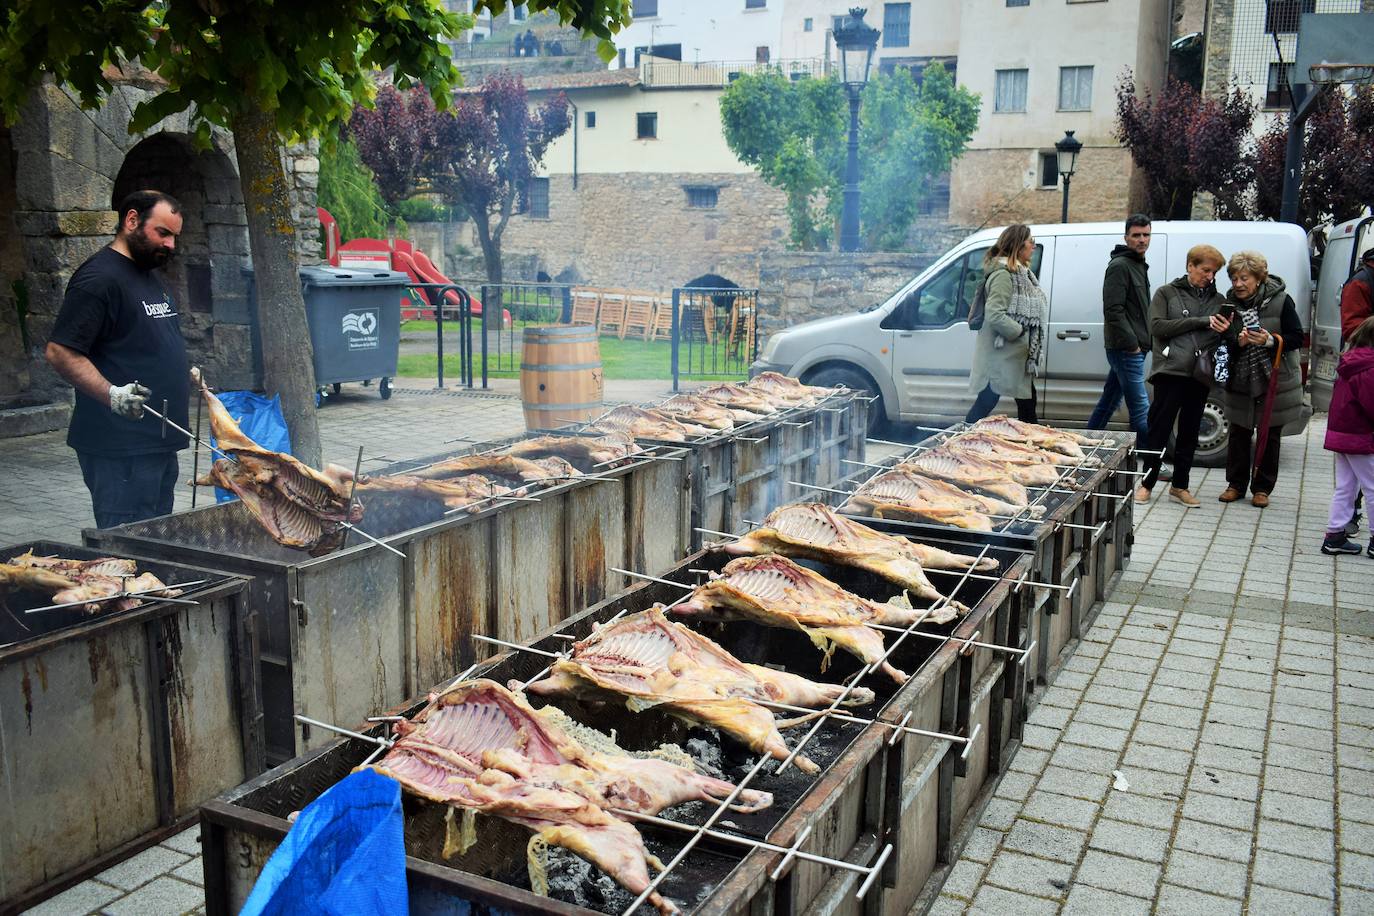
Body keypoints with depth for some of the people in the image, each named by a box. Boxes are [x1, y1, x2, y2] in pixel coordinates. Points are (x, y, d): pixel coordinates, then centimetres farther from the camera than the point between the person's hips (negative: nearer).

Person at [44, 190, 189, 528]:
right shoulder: (99, 278, -12)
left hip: (160, 441, 10)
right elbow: (59, 352, -19)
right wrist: (111, 394, -30)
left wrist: (184, 374, 18)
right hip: (121, 448, -10)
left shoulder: (150, 276, 18)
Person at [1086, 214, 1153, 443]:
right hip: (1126, 349, -10)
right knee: (1141, 410, -10)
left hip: (1133, 348, 10)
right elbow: (1113, 311, -19)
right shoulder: (1120, 266, -11)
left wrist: (1142, 342, 18)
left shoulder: (1139, 265, 20)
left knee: (1110, 402, 14)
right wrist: (1132, 344, -18)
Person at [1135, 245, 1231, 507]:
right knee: (1159, 429, -2)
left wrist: (1224, 330, -9)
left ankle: (1179, 486, 18)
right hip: (1171, 371, -4)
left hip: (1200, 374, 4)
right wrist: (1200, 322, -11)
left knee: (1189, 432, 9)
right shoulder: (1167, 293, 5)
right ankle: (1147, 483, 8)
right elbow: (1157, 327, -7)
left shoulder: (1218, 300, 15)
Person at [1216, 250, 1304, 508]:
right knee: (1239, 433, 8)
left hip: (1275, 381, -2)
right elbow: (1223, 343, 3)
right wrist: (1238, 342, -19)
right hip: (1241, 381, 3)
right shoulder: (1229, 303, 0)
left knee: (1269, 435, 7)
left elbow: (1296, 339, -8)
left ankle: (1262, 488, 18)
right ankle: (1236, 484, 20)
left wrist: (1270, 340, -24)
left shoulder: (1280, 300, -9)